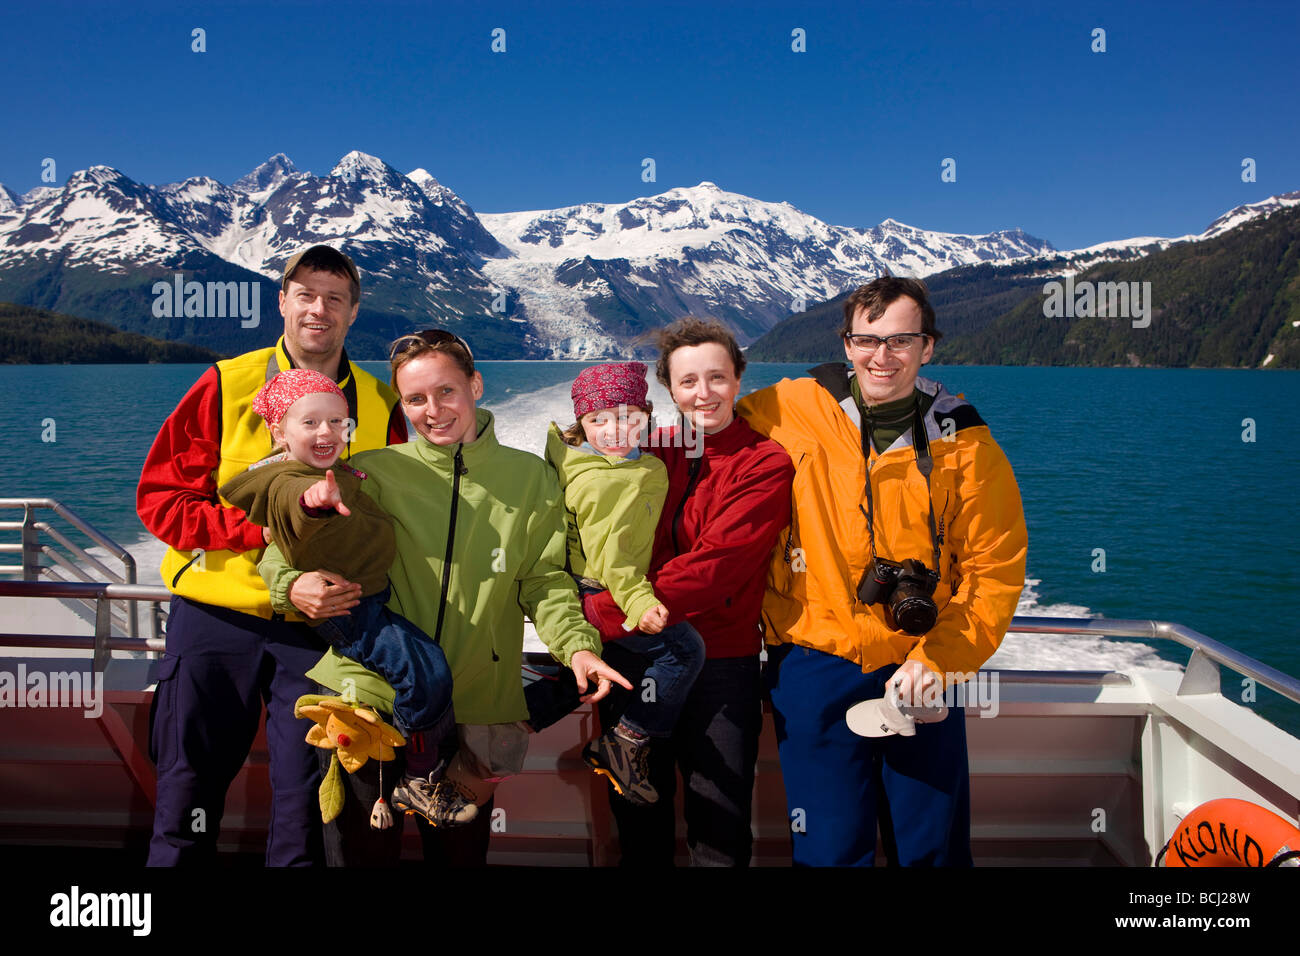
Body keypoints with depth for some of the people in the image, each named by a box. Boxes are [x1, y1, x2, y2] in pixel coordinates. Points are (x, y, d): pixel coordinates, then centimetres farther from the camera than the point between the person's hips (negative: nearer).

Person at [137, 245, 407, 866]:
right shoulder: (226, 386, 1)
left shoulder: (381, 406, 4)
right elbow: (158, 496, -2)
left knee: (305, 810, 6)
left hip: (320, 624, 1)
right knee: (187, 798, 9)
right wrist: (263, 527, -15)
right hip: (215, 612, 0)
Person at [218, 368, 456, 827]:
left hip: (375, 594, 10)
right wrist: (315, 498, -65)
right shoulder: (285, 481, -19)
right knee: (424, 670, -22)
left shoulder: (339, 474, 10)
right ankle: (419, 779, -5)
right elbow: (297, 497, -46)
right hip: (344, 609, -10)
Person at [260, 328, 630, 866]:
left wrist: (576, 644, -16)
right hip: (365, 696, 0)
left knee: (461, 851, 13)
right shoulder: (371, 473, 1)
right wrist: (293, 586, -17)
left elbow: (544, 580, 2)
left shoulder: (529, 478, 5)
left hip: (476, 710, 1)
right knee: (359, 852, 10)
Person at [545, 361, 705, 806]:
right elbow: (606, 552, -23)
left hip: (622, 590, 10)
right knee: (685, 647, -14)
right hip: (595, 593, -10)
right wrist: (638, 602, -30)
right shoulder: (597, 482, -19)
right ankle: (624, 743, -8)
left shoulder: (651, 468, 9)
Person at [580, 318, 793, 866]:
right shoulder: (649, 451, 6)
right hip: (632, 658, 4)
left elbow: (713, 568, -18)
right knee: (639, 824, 17)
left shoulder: (765, 465, -7)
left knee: (719, 839, 7)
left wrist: (600, 614, -20)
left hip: (719, 663, -3)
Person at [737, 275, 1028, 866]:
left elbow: (995, 569, 0)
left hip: (920, 669, 1)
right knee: (829, 851, 4)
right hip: (814, 664, 0)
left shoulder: (963, 444, -3)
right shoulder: (793, 409, -3)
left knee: (932, 849, 11)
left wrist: (939, 660, -11)